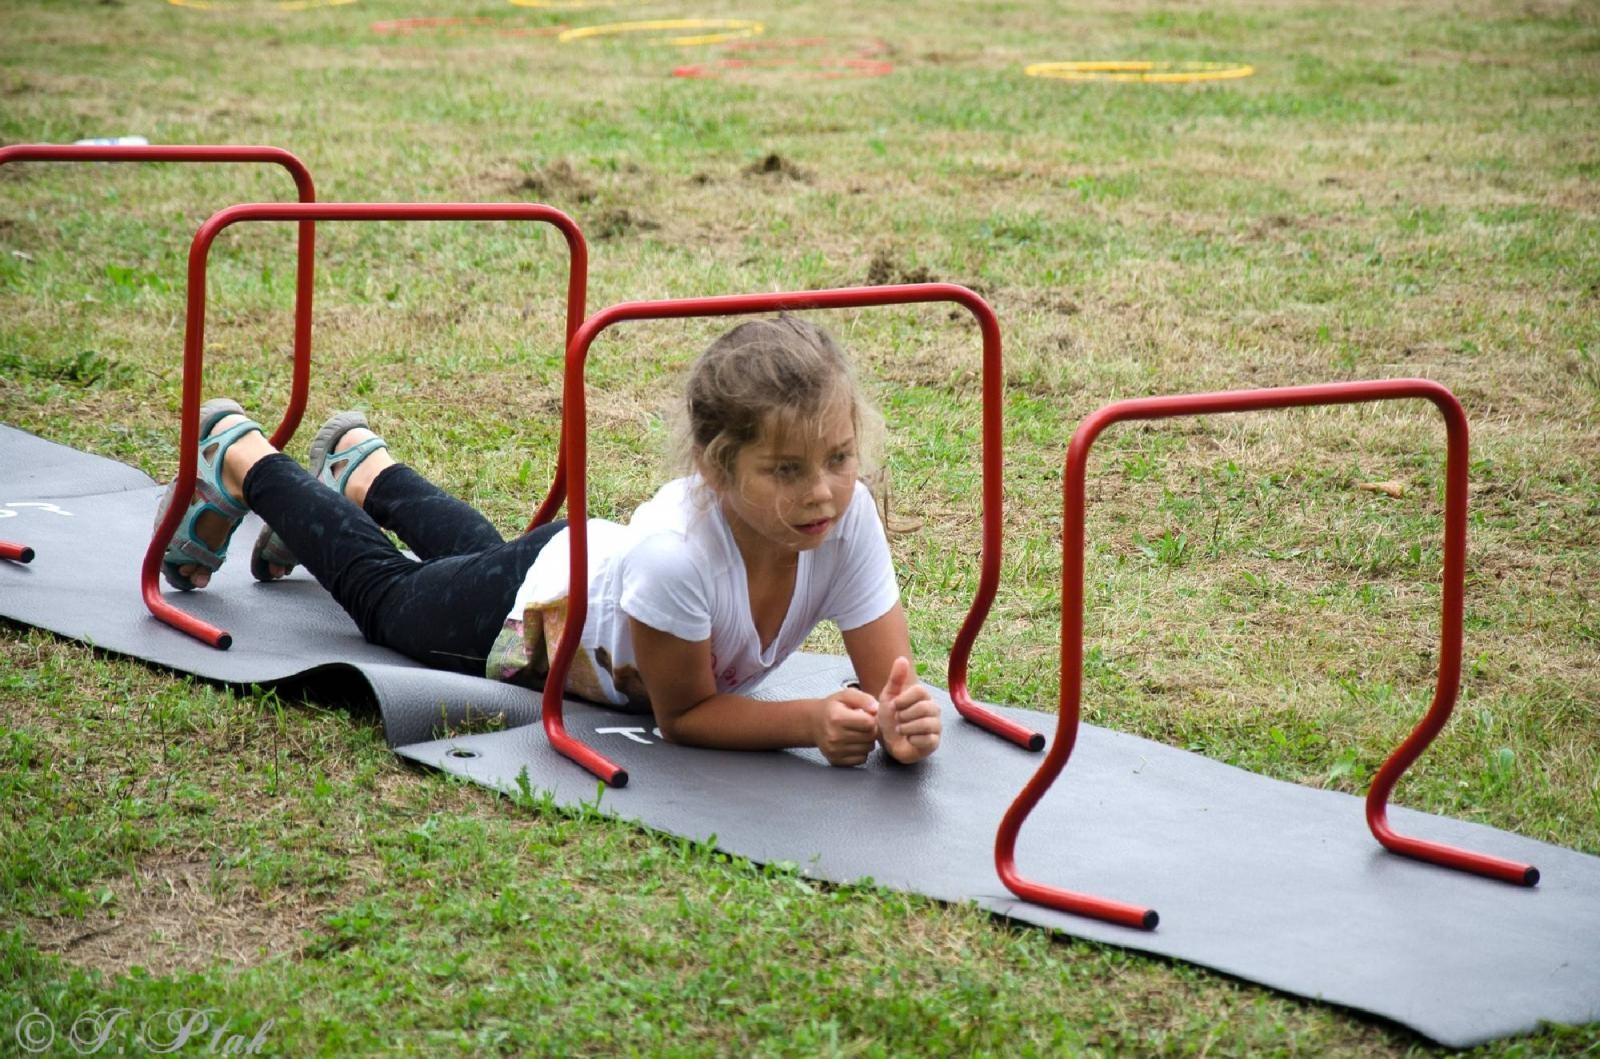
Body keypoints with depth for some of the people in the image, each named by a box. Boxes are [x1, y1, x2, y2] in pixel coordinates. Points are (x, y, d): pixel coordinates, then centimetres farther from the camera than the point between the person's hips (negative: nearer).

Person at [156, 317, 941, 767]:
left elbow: (889, 681, -28)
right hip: (537, 604, -4)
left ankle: (360, 463, 64)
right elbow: (683, 716, -32)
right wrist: (812, 723, -46)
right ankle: (237, 455, 51)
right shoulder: (678, 550, -47)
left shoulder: (847, 517, -36)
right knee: (380, 589, 27)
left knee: (475, 550, 37)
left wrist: (900, 721, -51)